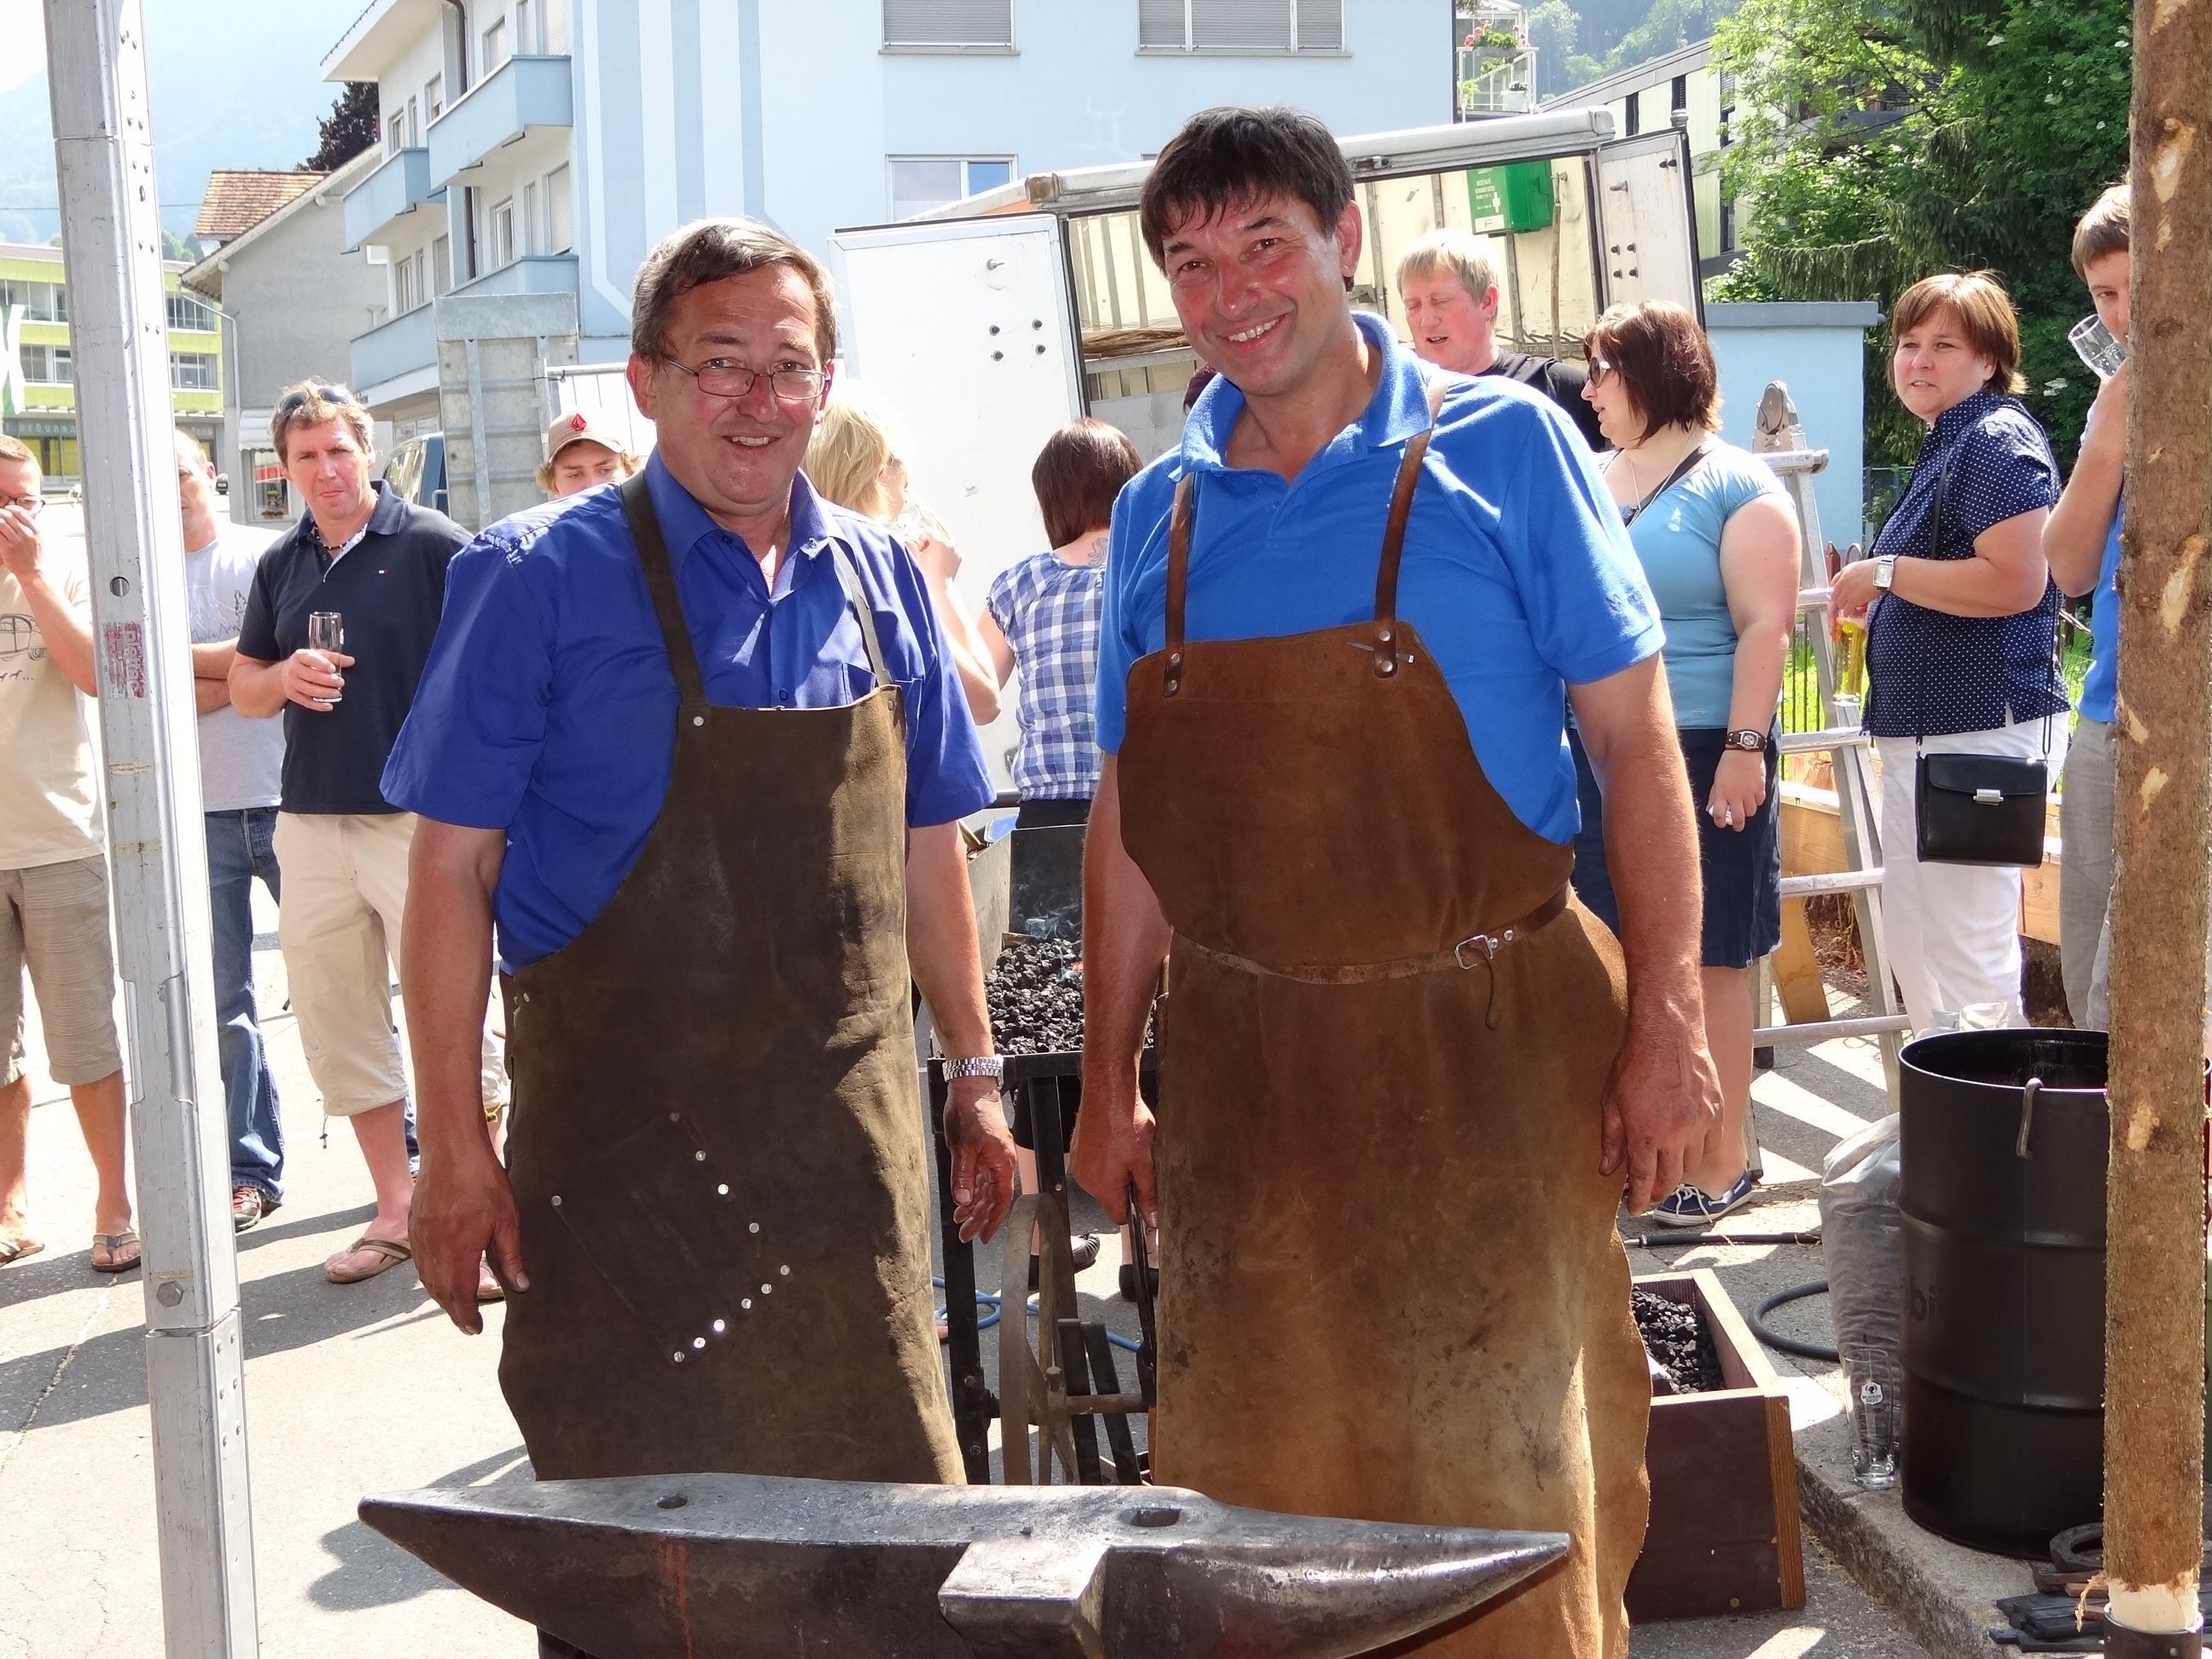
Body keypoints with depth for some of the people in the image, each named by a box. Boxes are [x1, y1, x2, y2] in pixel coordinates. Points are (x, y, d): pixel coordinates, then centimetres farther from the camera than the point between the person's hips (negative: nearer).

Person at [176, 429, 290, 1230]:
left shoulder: (261, 560, 3)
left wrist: (175, 660, -7)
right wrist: (227, 676, -10)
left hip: (285, 800, -2)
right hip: (195, 814, 2)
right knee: (221, 1002, 6)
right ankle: (251, 1171, 15)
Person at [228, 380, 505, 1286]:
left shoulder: (432, 545, -4)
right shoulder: (280, 565, 13)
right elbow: (243, 686, 18)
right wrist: (286, 677, -6)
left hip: (421, 820, -6)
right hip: (311, 826, 6)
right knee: (337, 1030, 11)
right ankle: (396, 1209, 23)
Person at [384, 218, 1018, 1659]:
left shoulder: (881, 579, 7)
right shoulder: (544, 578, -7)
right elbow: (455, 864, -7)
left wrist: (974, 1073, 12)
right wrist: (455, 1145, -10)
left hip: (854, 1134, 4)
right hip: (624, 1143, -4)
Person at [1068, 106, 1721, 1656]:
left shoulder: (1500, 448, -4)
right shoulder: (1159, 513, 6)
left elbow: (1635, 739, -5)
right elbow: (1129, 817, 11)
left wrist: (1666, 1029, -11)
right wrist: (1109, 1087, 10)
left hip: (1485, 1054, -3)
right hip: (1240, 1063, 4)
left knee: (1503, 1478, 5)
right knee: (1253, 1482, 13)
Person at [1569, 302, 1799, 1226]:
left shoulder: (1736, 486, -4)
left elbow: (1765, 626, -10)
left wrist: (1745, 746, -17)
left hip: (1699, 757, -6)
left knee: (1706, 961, -1)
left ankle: (1722, 1159, 7)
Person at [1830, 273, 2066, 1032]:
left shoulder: (1998, 440, -12)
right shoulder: (1946, 442, 19)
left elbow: (2015, 582, -25)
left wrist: (1887, 572, -17)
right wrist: (1876, 592, 14)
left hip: (1980, 726, -11)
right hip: (1923, 727, 11)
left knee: (1968, 946, -7)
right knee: (1912, 938, 18)